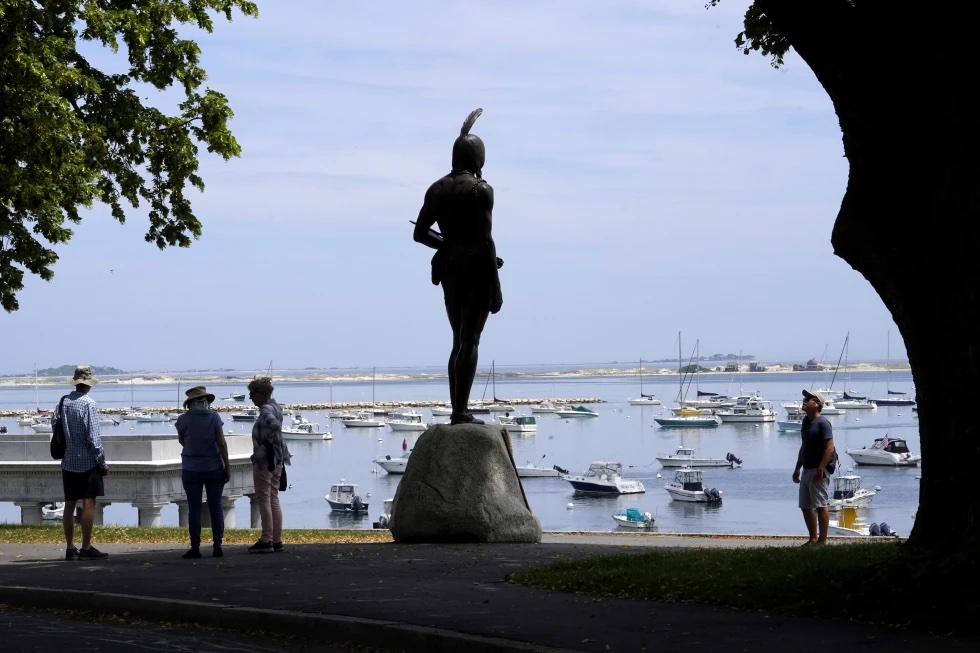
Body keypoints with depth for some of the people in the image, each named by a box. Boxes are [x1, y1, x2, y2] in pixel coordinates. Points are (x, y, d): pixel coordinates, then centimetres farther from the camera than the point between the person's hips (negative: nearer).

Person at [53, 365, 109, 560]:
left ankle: (70, 548, 12)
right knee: (88, 503, -4)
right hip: (87, 461, -6)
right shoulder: (89, 404, -13)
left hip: (68, 461, 6)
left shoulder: (63, 402, 4)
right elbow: (93, 436, -14)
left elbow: (54, 422, 10)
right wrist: (102, 462, -8)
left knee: (69, 504, 10)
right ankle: (86, 548, -6)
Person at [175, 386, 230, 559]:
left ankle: (195, 548, 0)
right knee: (215, 507, 6)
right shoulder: (214, 417, -6)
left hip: (191, 470, -1)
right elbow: (222, 444, -6)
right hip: (214, 468, 1)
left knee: (194, 508, 3)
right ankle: (217, 546, 4)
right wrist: (227, 467, -1)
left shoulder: (183, 419, -6)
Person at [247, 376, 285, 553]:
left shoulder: (266, 409, -16)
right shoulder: (275, 407, 13)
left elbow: (274, 424, -34)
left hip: (264, 461, -9)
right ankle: (277, 540, 13)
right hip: (276, 461, 9)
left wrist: (266, 442, -22)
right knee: (274, 500, 12)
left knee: (263, 500, -3)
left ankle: (266, 540, -1)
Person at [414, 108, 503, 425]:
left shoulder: (437, 188, 7)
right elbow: (485, 240, -14)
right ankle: (462, 411, -11)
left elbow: (420, 233, 8)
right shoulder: (481, 190, -10)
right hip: (477, 267, -6)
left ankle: (456, 410, 12)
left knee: (459, 340, 14)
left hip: (450, 268, 6)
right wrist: (496, 286, -11)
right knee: (471, 340, -5)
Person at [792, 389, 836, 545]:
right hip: (807, 470, 10)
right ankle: (813, 538, 21)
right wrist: (797, 469, 22)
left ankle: (822, 541, -3)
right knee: (806, 507, 12)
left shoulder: (822, 423, -13)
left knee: (821, 506, -6)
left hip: (818, 471, -10)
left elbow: (830, 448, -18)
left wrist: (820, 469, -23)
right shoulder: (806, 421, 15)